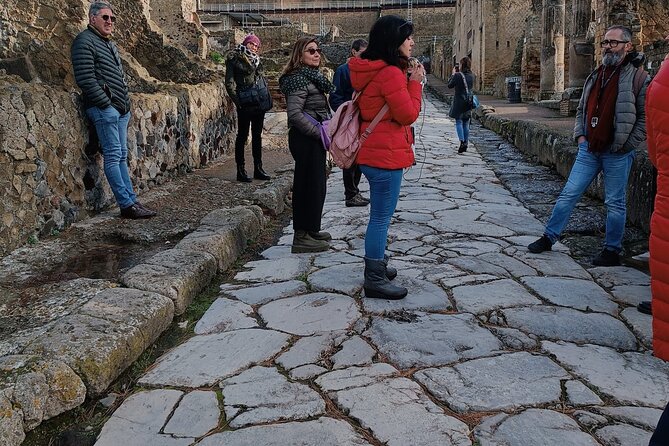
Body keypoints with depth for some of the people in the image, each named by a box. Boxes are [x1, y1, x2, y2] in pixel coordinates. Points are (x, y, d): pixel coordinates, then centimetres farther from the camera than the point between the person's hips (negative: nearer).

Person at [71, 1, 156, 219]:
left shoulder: (110, 44, 22)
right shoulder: (85, 41, -6)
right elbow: (85, 79, -15)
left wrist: (126, 103, 15)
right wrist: (106, 103, -16)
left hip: (120, 109, 9)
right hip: (104, 108, -9)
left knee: (122, 156, 9)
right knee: (113, 156, -8)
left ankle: (132, 201, 11)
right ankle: (127, 205, -7)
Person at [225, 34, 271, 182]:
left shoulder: (257, 60, 15)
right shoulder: (234, 59, -2)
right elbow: (229, 82, -7)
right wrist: (237, 100, -15)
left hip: (259, 102, 6)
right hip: (244, 103, -6)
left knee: (257, 135, 11)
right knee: (242, 135, -1)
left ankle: (258, 168, 18)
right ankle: (241, 170, 4)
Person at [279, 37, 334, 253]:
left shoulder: (311, 76, 17)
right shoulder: (299, 78, -14)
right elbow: (294, 113, -24)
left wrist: (324, 130, 10)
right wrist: (320, 132, -21)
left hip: (313, 138, 10)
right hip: (305, 139, -10)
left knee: (310, 185, 16)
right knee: (311, 185, -6)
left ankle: (310, 230, 28)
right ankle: (303, 237, 1)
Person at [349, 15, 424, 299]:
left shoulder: (373, 70, 11)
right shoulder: (390, 73, -19)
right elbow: (408, 115, -16)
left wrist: (407, 80, 11)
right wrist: (415, 83, -6)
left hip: (375, 152, 10)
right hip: (386, 155, -10)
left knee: (380, 215, 20)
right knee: (381, 217, -3)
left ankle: (376, 266, 33)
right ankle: (375, 280, 5)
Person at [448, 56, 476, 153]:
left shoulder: (458, 75, -15)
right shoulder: (472, 76, 2)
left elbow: (450, 85, -3)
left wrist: (453, 74, 6)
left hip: (459, 103, -5)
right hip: (468, 102, 5)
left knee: (459, 122, -1)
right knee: (466, 124, 11)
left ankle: (462, 141, -19)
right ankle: (466, 143, 15)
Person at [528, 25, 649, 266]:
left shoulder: (637, 77, -7)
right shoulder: (596, 75, 12)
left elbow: (645, 117, -8)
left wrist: (627, 145, -12)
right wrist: (580, 135, 7)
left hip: (617, 153, -5)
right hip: (589, 149, 5)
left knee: (615, 203, 5)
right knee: (568, 194, 7)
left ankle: (612, 251, 16)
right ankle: (549, 237, 17)